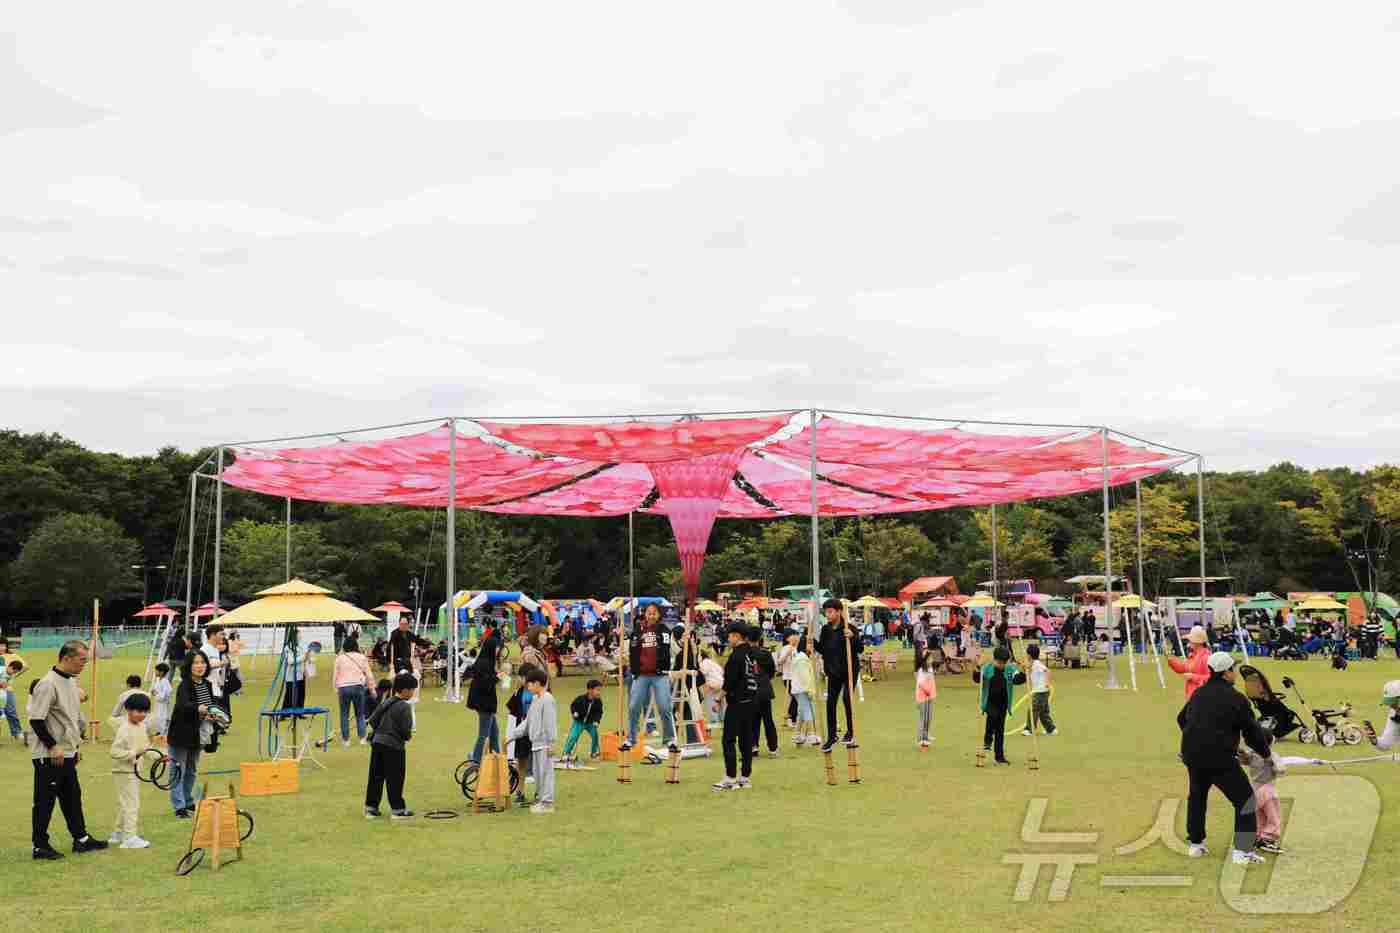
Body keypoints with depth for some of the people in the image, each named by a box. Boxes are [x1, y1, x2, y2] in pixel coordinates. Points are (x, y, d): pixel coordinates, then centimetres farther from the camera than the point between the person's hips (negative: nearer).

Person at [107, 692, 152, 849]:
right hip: (124, 772, -9)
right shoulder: (124, 729, -19)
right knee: (132, 804, -10)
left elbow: (146, 746, 18)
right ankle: (130, 837, -7)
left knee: (125, 804, 19)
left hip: (135, 771, 9)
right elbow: (115, 751, -26)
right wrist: (134, 753, -29)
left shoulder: (142, 726, 8)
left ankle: (117, 833, 32)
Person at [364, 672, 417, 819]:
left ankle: (370, 807, 16)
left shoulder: (385, 703, 10)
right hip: (394, 746, -7)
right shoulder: (404, 707, -13)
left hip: (377, 742, 7)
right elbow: (406, 729, -17)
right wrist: (408, 736, 3)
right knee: (395, 778, 2)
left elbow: (372, 720, 11)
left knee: (375, 776, 11)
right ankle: (397, 809, 8)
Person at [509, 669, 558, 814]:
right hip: (536, 743, 10)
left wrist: (551, 743, -18)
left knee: (545, 772, -5)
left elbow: (550, 723, -17)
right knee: (537, 772, 14)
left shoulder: (547, 699, -13)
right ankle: (540, 799, 22)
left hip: (544, 744, -10)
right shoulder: (535, 699, 16)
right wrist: (512, 734, 17)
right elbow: (527, 722, 20)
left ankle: (547, 802, -1)